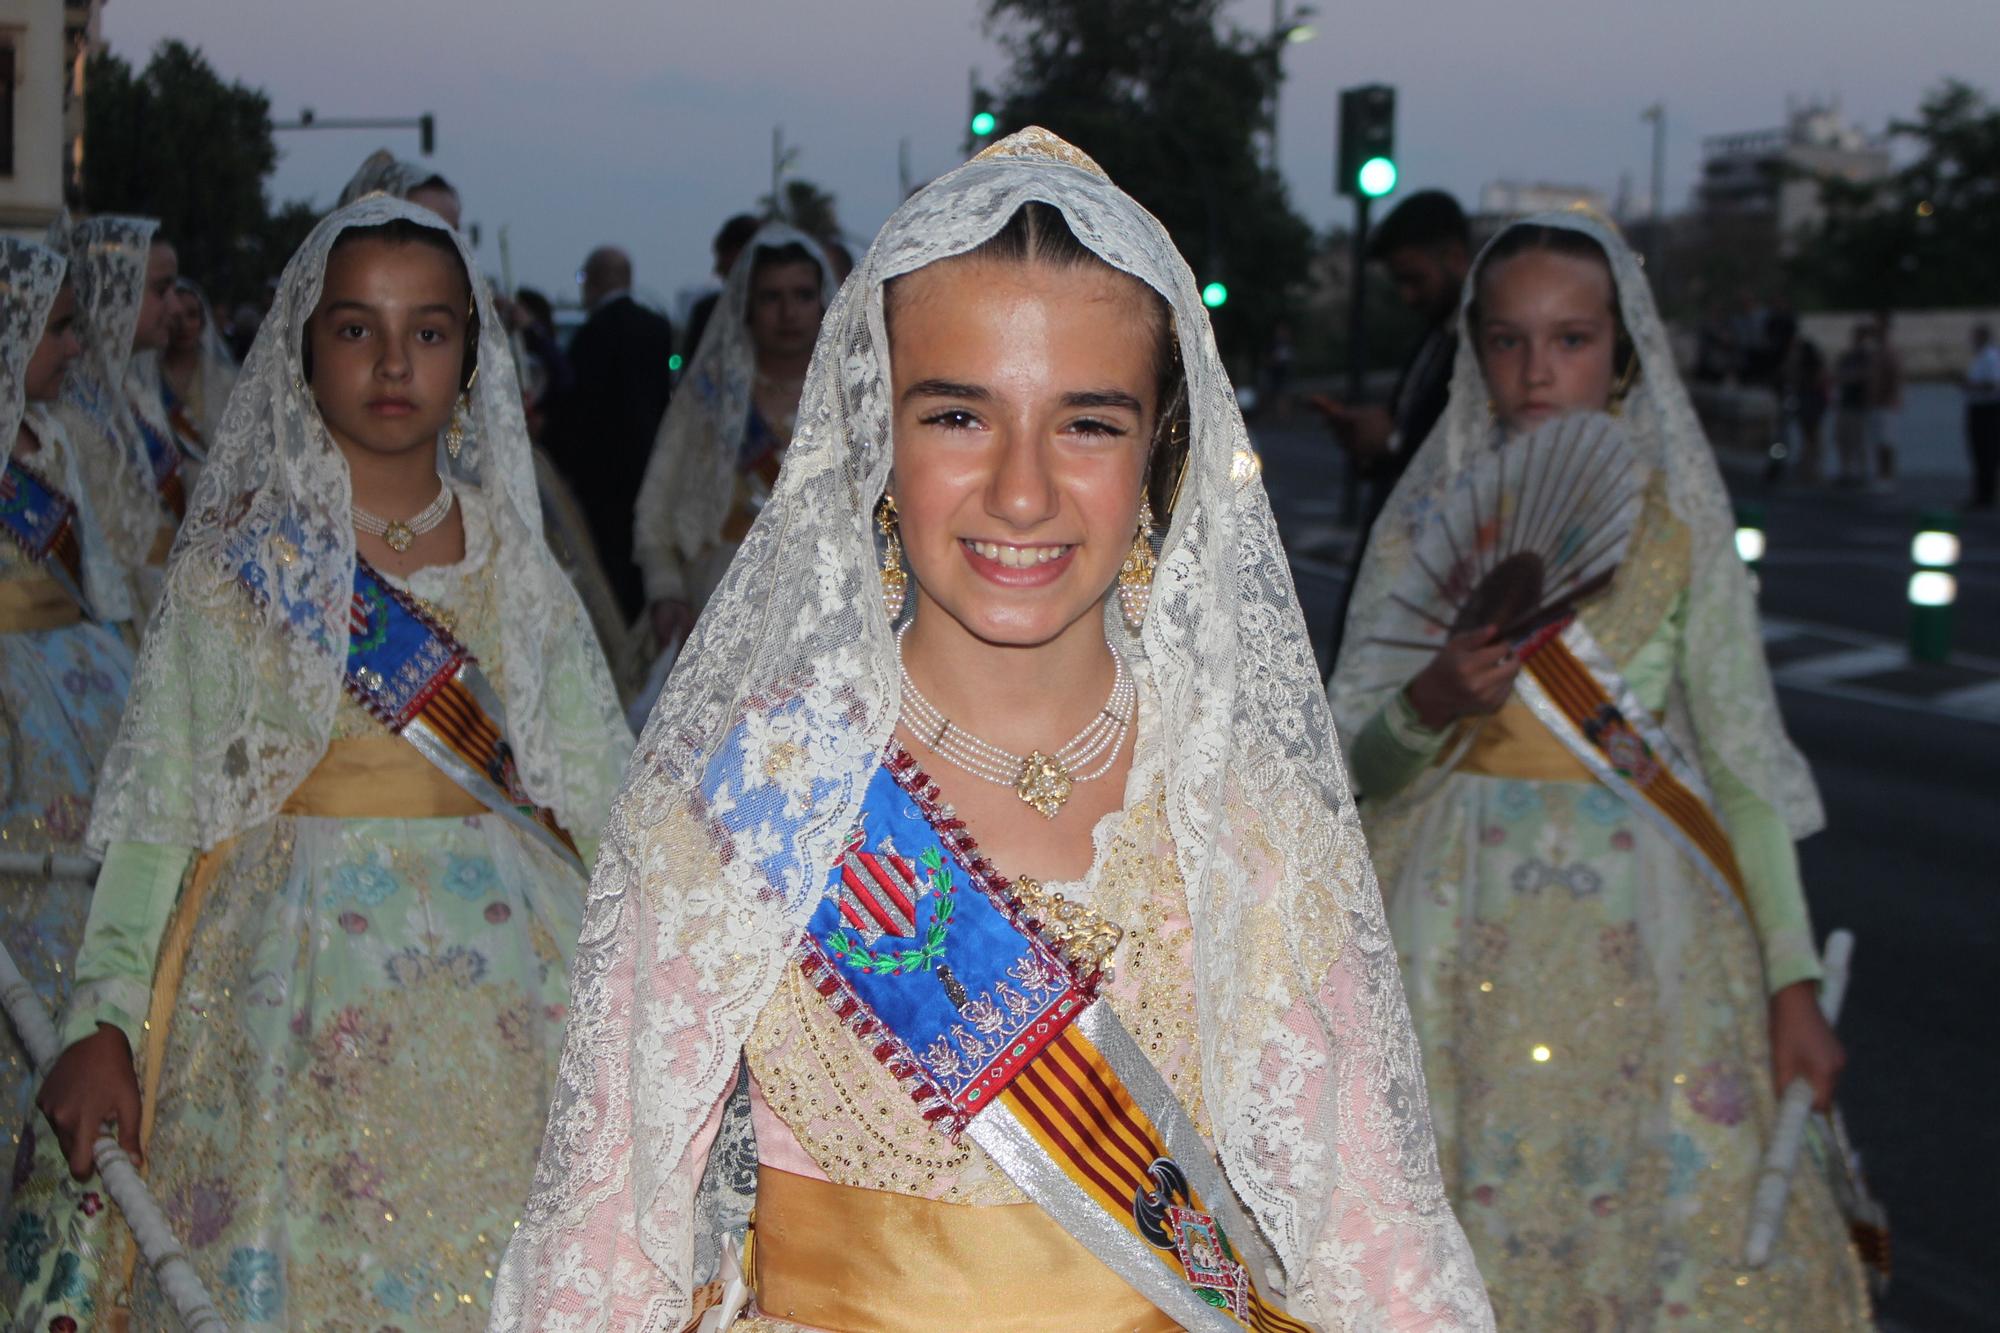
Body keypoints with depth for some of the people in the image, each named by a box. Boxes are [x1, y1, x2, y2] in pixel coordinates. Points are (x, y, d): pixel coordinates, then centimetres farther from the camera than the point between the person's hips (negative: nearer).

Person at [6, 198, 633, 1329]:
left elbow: (602, 792, 9)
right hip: (290, 976, -2)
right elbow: (157, 805, -1)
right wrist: (104, 1022, -7)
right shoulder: (239, 557, 1)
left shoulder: (513, 560, 7)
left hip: (493, 981, 2)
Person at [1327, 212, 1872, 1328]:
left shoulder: (1678, 521, 2)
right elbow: (1354, 759, 0)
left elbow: (1742, 759, 2)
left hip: (1646, 939, 0)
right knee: (1474, 1225, 2)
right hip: (1469, 934, 1)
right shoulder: (1430, 520, 3)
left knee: (1671, 1215, -1)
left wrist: (1795, 984, -2)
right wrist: (1431, 703, -22)